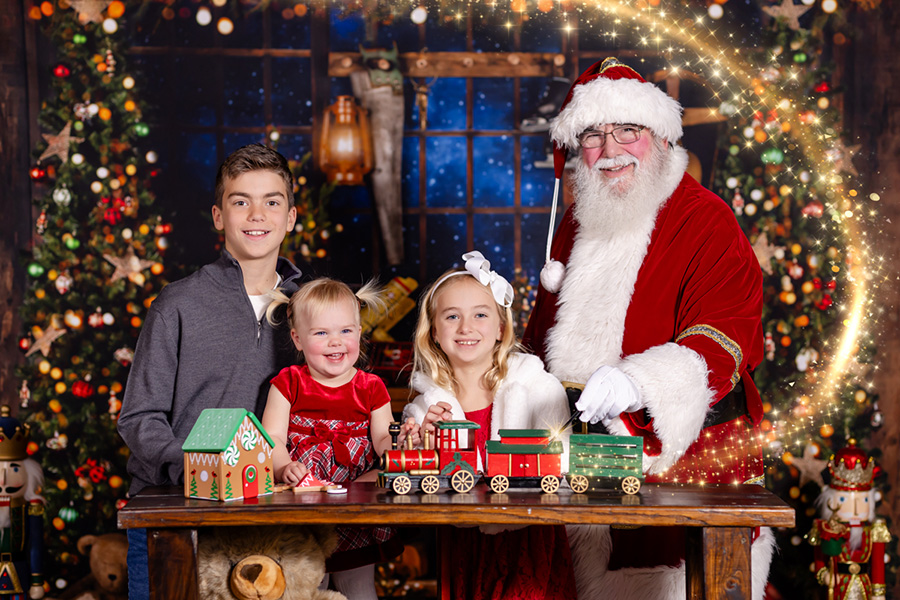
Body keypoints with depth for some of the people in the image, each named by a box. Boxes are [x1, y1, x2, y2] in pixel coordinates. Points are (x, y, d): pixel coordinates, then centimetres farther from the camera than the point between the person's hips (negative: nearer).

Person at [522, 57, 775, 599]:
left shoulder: (706, 220, -8)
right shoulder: (577, 224, 15)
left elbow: (725, 339, -22)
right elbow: (545, 337, 27)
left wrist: (638, 381, -38)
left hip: (687, 450, -6)